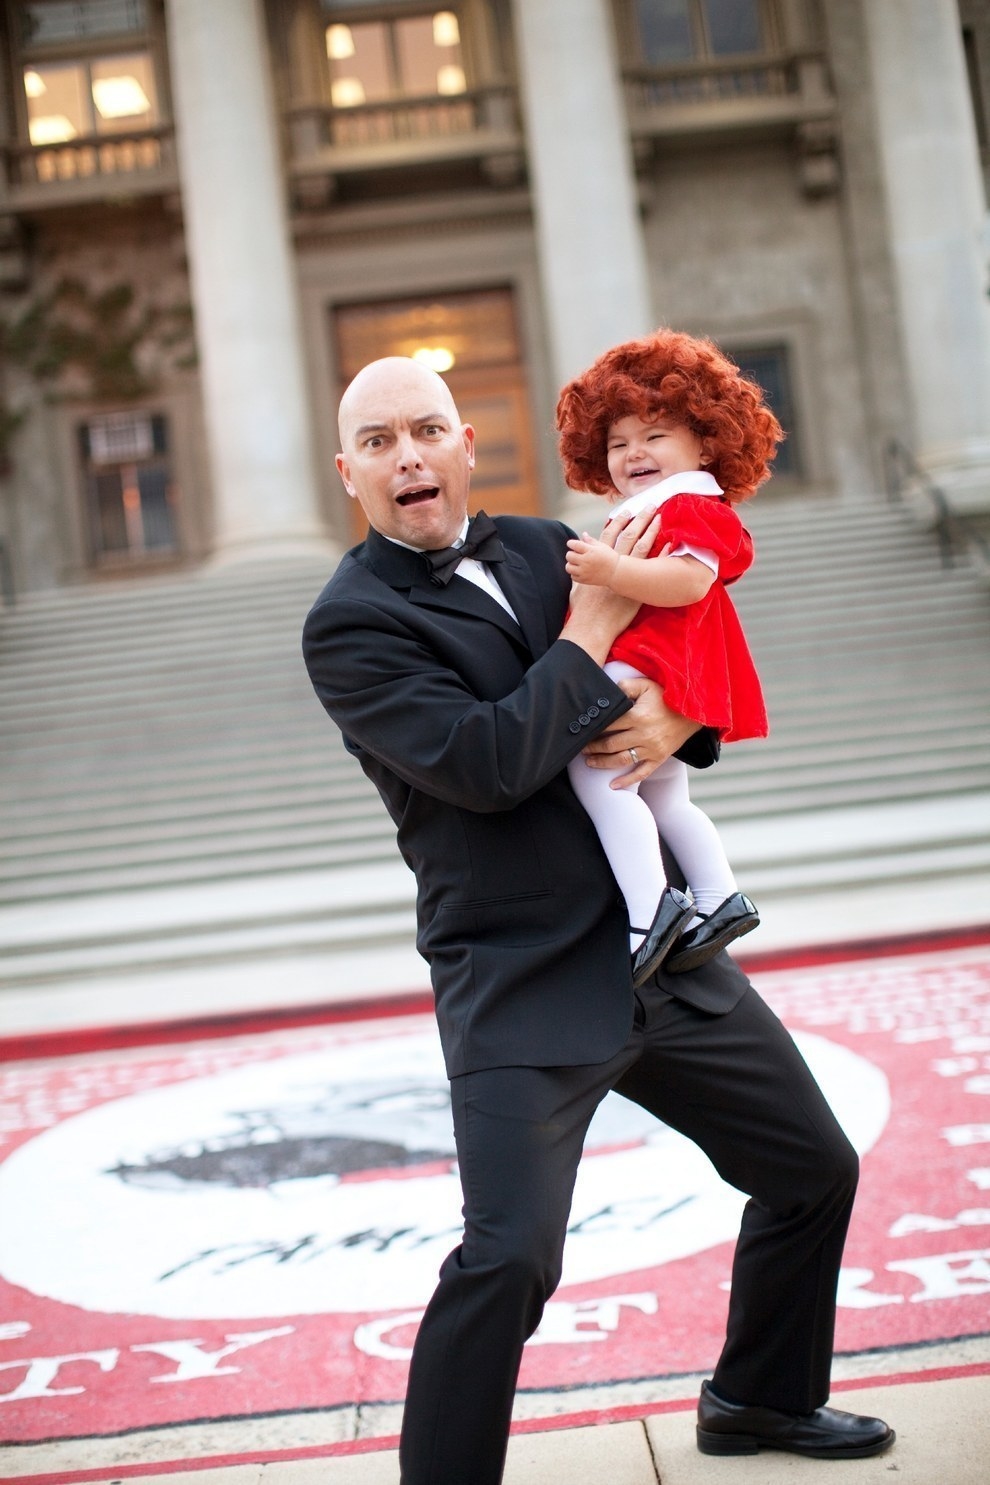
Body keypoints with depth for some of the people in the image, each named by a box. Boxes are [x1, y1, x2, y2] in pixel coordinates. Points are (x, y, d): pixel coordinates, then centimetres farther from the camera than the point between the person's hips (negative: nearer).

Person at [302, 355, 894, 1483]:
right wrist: (592, 630, -14)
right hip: (523, 994, -7)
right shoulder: (350, 624, -9)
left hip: (667, 955, 7)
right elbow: (484, 765, -22)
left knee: (816, 1170, 19)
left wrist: (678, 714, -8)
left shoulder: (543, 546, 10)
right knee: (509, 1257, -19)